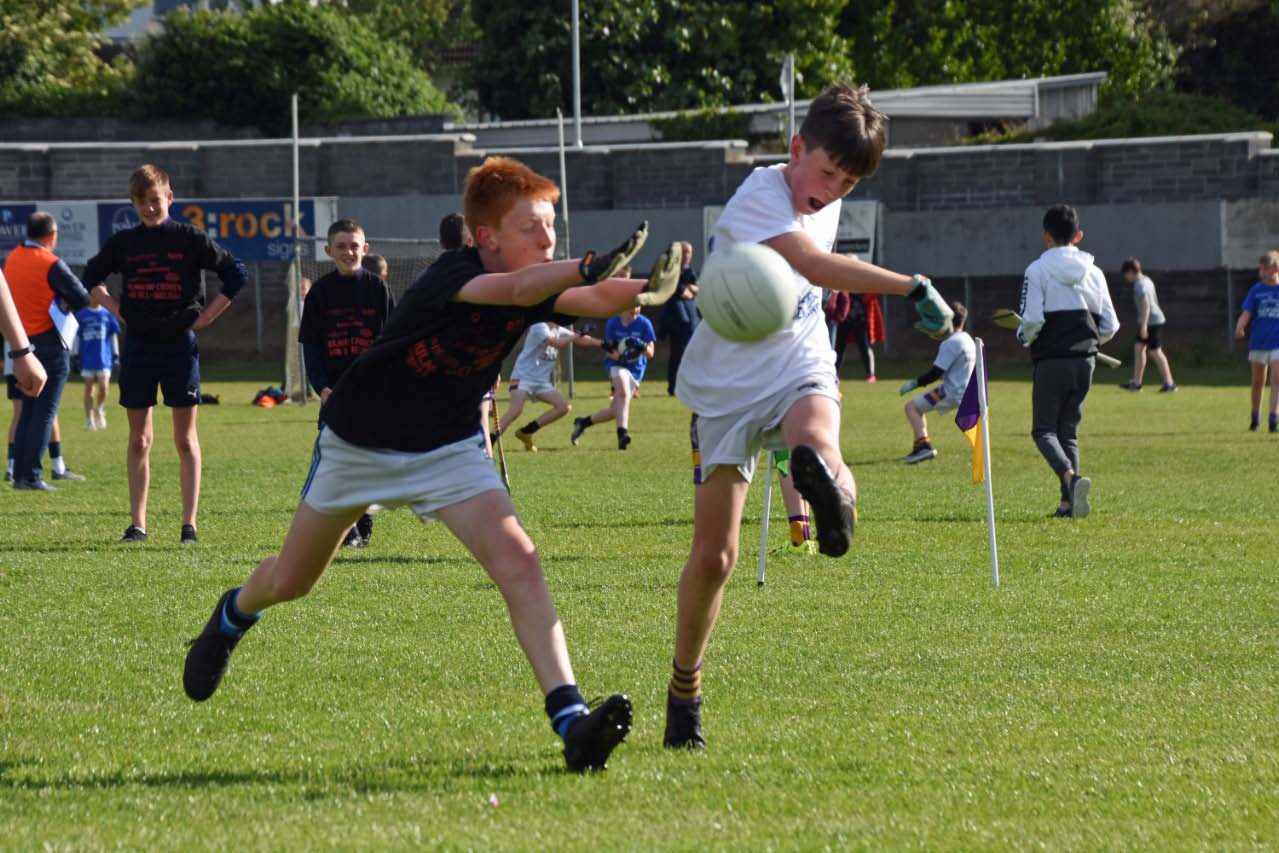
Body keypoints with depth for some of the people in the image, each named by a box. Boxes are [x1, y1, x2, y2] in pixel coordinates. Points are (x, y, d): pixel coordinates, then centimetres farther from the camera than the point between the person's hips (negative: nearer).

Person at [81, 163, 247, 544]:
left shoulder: (190, 238, -3)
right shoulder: (123, 242, 5)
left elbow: (235, 274, 0)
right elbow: (91, 276, 20)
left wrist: (207, 315, -3)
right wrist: (114, 310, 8)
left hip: (179, 344, -3)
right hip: (137, 345, 3)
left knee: (185, 438, -1)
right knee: (138, 438, 4)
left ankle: (189, 523, 0)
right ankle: (137, 523, 7)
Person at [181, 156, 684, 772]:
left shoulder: (538, 288, -12)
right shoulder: (453, 274, -29)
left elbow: (596, 300, -31)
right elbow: (515, 289, -50)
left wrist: (648, 288, -52)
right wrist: (589, 268, -67)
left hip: (448, 449, 4)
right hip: (359, 442, -3)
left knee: (517, 562, -21)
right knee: (291, 583, 15)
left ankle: (570, 719, -27)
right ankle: (233, 617, 52)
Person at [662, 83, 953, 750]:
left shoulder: (825, 206, 6)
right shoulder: (759, 196, -18)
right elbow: (816, 267, -36)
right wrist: (913, 289, -44)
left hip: (797, 369, 5)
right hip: (725, 387, -5)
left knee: (815, 441, -37)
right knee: (713, 554, 0)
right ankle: (684, 687, 16)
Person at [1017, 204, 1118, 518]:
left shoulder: (1038, 270, -7)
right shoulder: (1093, 272, 8)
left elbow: (1031, 321, -16)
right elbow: (1110, 327, 8)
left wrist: (1023, 337, 7)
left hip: (1051, 361, -5)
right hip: (1085, 361, 5)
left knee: (1044, 430, 2)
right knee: (1069, 430, 14)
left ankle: (1070, 477, -27)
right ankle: (1068, 502, 5)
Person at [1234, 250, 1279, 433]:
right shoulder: (1256, 290, 3)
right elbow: (1247, 313, -5)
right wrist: (1240, 326, -25)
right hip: (1258, 342, 2)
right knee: (1258, 382, 11)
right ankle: (1255, 416, 29)